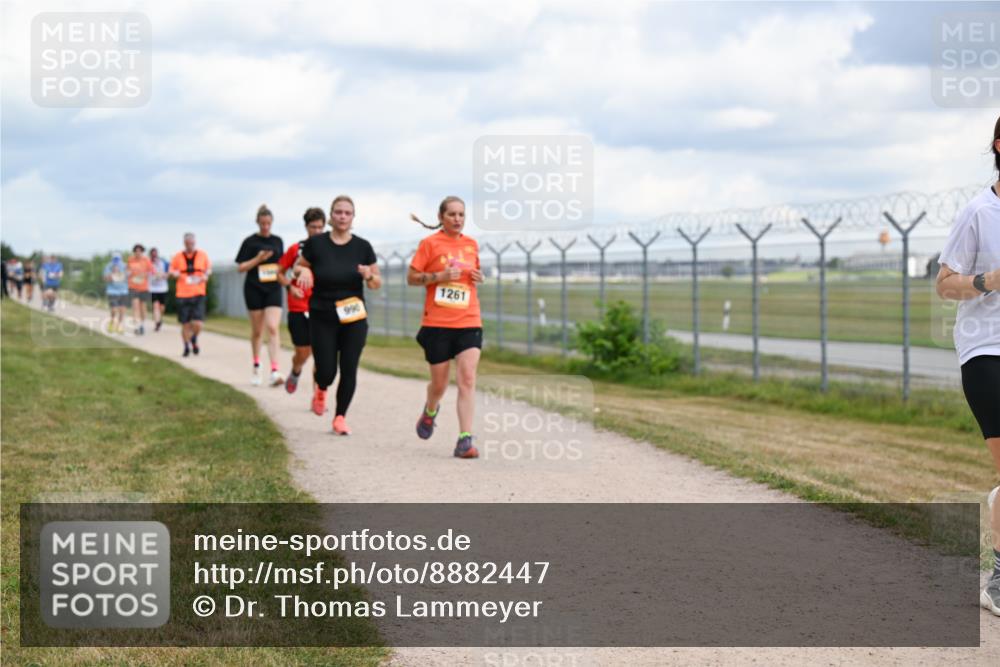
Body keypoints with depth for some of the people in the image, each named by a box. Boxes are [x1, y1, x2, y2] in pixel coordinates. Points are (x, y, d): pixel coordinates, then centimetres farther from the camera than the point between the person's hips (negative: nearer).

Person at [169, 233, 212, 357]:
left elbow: (209, 268, 16)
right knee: (185, 324, 3)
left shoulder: (202, 255, 5)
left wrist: (206, 275, -5)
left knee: (197, 324, -11)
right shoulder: (178, 257, 4)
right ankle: (187, 346, 24)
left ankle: (194, 340, 21)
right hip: (182, 295, 1)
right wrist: (174, 273, -9)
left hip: (199, 294, 0)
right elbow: (171, 270, 13)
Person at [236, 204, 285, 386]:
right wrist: (258, 259, -16)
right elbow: (241, 267, -3)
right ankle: (256, 366, 30)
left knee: (272, 328, -13)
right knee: (257, 331, 9)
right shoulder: (250, 241, -1)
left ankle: (275, 372, -21)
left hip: (273, 289, 1)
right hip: (254, 289, -1)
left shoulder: (277, 241, 9)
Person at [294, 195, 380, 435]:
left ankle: (340, 417, 13)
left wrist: (369, 275, -15)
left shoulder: (363, 247, 0)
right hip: (322, 318, -1)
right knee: (326, 371, -4)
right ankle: (320, 390, 34)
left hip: (354, 318, 1)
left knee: (349, 370, -4)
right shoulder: (316, 243, -4)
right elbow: (298, 266, 11)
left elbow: (377, 284, 7)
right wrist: (303, 271, -12)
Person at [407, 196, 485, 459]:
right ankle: (430, 410, 42)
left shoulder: (472, 245, 10)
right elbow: (411, 277, -1)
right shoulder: (430, 243, -2)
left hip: (469, 322, 2)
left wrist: (478, 278, 3)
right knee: (439, 383, 7)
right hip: (437, 323, -2)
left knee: (467, 380, -13)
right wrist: (440, 276, -16)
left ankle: (465, 440, -13)